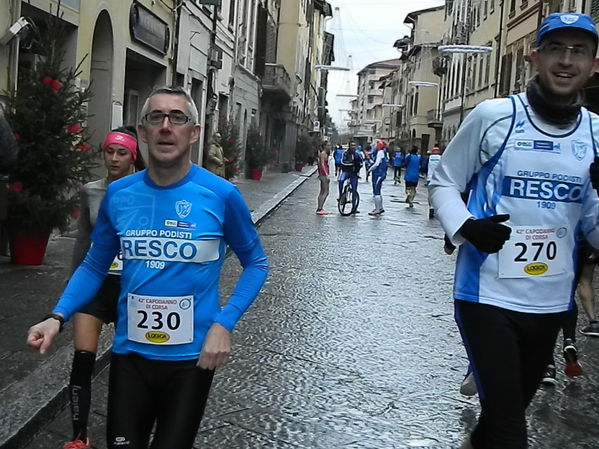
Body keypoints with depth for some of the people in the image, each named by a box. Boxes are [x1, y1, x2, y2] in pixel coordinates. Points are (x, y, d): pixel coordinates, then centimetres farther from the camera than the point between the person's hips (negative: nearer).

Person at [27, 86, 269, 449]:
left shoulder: (221, 195, -12)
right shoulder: (119, 194, -3)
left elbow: (256, 263, 0)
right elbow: (95, 265, 8)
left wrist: (224, 325, -12)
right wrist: (58, 317, -7)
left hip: (192, 357, -2)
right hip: (130, 353, 3)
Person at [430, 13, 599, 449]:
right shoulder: (493, 116, -10)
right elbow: (444, 182, 0)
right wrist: (465, 228, -18)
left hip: (552, 300, 5)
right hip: (488, 294, -5)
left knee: (516, 403, 24)